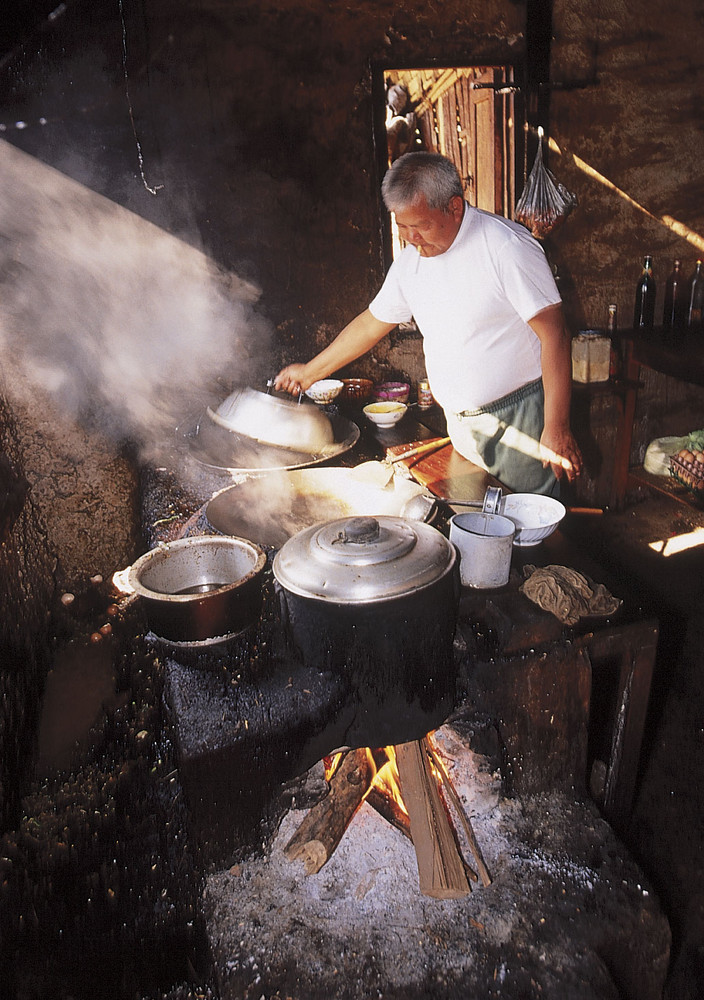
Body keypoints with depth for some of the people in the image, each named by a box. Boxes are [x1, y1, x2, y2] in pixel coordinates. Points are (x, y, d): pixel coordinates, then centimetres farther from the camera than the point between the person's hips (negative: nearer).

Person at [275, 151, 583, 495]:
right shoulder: (410, 260, 5)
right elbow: (372, 323, 18)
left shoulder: (507, 246, -15)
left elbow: (554, 334, -16)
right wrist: (310, 372, 21)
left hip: (518, 419, -5)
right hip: (460, 424, 6)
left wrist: (556, 429, -18)